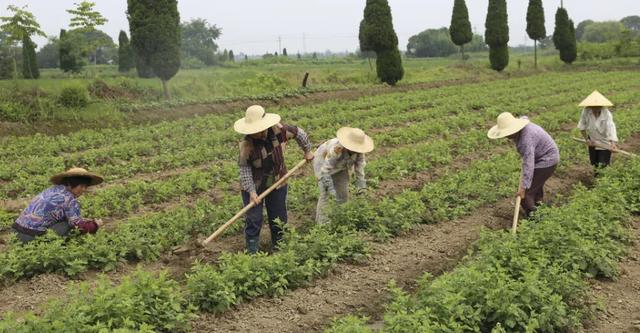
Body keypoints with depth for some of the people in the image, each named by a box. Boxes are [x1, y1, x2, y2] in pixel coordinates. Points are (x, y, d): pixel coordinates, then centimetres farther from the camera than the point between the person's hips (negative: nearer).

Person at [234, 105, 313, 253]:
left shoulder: (279, 130, -19)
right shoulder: (247, 144, -24)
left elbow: (299, 133, 0)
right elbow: (244, 168, -17)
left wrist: (307, 151, 10)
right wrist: (251, 191, -22)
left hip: (277, 183, 3)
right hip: (254, 185, -3)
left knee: (278, 218, 14)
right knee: (253, 220, -3)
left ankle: (278, 248, 33)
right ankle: (252, 252, 12)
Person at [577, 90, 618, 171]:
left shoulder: (607, 114, -27)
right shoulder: (586, 111, -18)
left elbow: (611, 127, -41)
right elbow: (582, 126, -3)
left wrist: (613, 142, -55)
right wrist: (586, 139, -4)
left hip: (605, 143, -3)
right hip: (592, 142, 3)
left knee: (603, 165, -1)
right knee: (594, 163, 14)